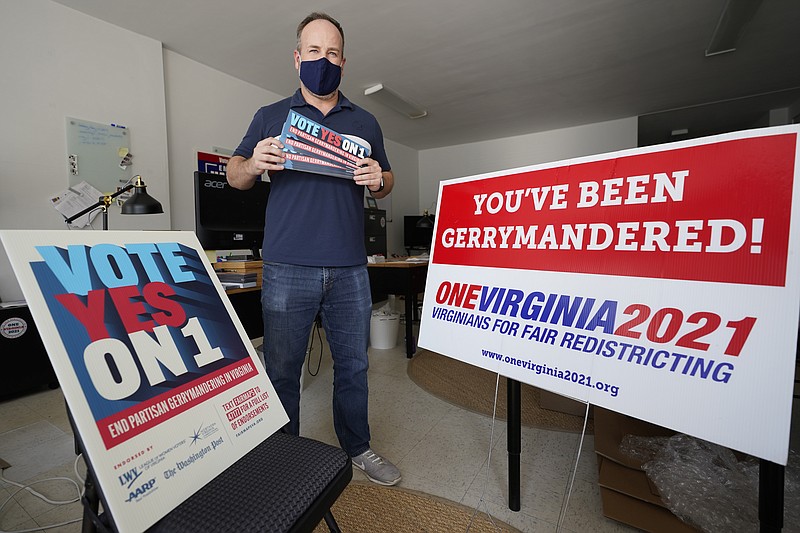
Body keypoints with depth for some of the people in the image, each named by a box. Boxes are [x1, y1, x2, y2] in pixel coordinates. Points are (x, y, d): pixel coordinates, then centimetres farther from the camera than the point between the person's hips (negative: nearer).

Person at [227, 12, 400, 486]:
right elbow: (234, 174, 13)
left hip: (350, 270, 2)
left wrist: (379, 180, -6)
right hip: (288, 269, -1)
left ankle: (358, 448, 33)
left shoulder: (365, 122, 17)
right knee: (282, 369, 8)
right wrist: (254, 164, -10)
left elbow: (387, 182, 18)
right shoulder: (271, 117, 13)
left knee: (354, 365, 11)